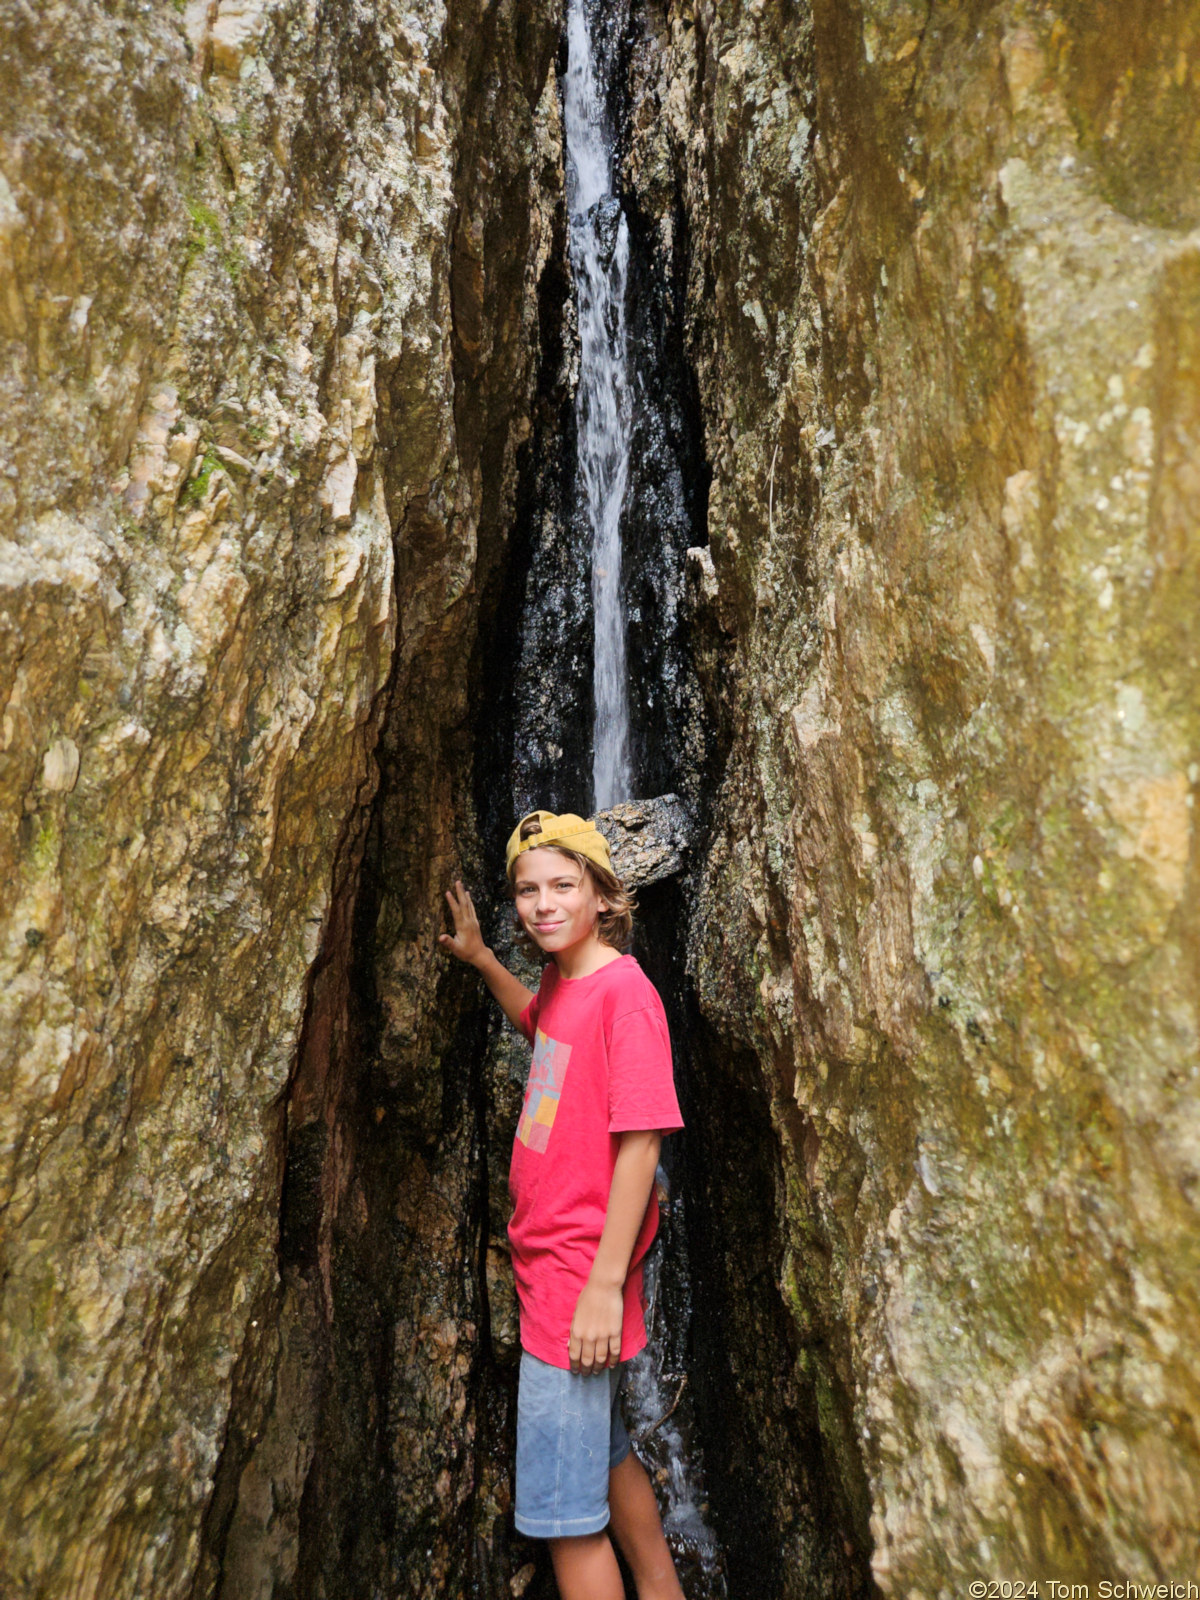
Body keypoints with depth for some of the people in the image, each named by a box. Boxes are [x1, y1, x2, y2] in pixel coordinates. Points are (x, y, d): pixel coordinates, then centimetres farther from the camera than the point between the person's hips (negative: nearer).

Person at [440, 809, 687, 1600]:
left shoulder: (625, 990, -21)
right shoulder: (562, 979, 3)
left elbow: (640, 1143, -23)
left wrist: (605, 1285, -22)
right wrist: (481, 957, 19)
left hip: (581, 1273, -9)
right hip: (546, 1258, 9)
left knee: (565, 1513, 4)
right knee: (605, 1454, 26)